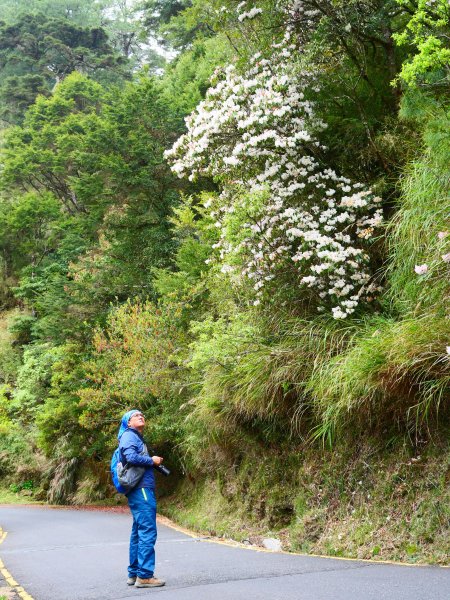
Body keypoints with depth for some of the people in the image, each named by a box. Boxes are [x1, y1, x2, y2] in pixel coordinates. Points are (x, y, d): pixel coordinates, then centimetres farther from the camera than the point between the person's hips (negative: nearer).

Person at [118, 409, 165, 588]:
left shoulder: (137, 438, 23)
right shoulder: (129, 435, -6)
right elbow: (131, 457, -22)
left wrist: (153, 462, 1)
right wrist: (152, 460, -11)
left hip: (141, 490, 10)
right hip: (141, 490, -10)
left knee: (138, 533, 12)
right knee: (147, 532, -11)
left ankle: (134, 573, 17)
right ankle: (145, 575, -11)